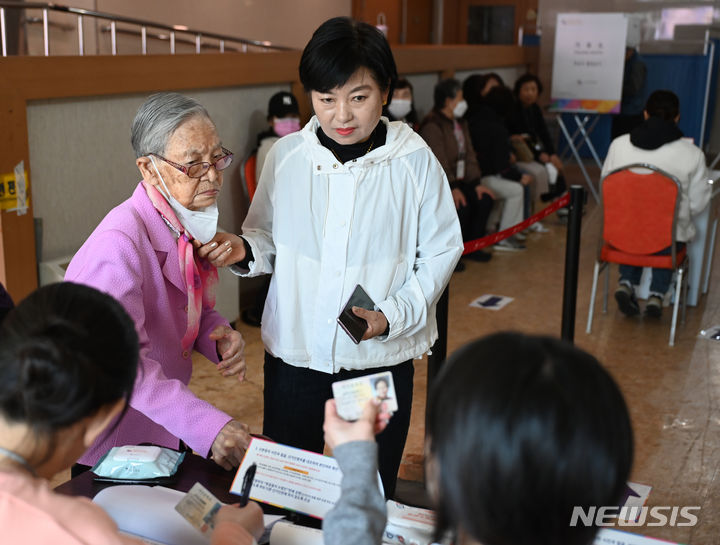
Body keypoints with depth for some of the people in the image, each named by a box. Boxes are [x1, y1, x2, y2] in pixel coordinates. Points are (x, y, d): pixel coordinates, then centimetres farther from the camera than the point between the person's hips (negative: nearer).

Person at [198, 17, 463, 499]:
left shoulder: (415, 161, -7)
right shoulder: (286, 156, -1)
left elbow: (441, 251, -3)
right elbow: (268, 238, 10)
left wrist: (394, 315, -16)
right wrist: (243, 250, -13)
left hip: (381, 359, -2)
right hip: (294, 353, 2)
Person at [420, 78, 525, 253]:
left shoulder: (461, 123, 16)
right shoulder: (432, 126, -13)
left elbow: (469, 154, 8)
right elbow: (439, 161, -21)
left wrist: (477, 183, -4)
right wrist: (453, 188, -28)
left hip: (461, 179, 8)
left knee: (484, 198, -14)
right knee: (462, 204, -28)